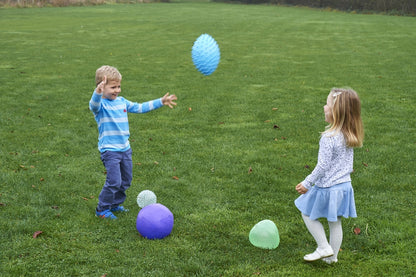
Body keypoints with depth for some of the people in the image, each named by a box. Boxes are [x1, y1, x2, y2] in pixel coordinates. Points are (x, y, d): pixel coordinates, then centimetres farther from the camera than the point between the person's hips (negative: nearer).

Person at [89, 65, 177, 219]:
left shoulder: (122, 102, 9)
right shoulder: (100, 105, -12)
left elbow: (140, 108, 18)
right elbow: (94, 104, -36)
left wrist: (160, 102, 15)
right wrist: (98, 92, -58)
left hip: (125, 148, 7)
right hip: (109, 150, -7)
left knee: (126, 180, 15)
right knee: (114, 182, -11)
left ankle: (115, 204, 33)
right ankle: (102, 209, 6)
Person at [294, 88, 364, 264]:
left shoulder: (329, 138, -25)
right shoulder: (350, 136, 0)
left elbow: (323, 166, -22)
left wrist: (307, 183, -10)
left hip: (327, 188, -7)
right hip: (344, 185, 8)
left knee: (308, 215, 12)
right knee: (335, 222, 18)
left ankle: (324, 248, 12)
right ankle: (332, 256, 28)